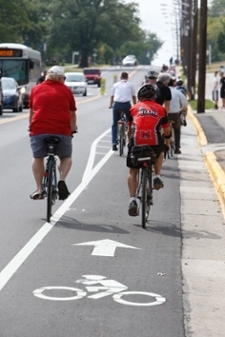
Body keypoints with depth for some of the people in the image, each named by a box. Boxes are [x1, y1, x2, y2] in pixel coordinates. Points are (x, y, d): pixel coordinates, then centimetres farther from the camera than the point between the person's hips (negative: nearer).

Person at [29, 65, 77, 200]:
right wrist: (73, 129, 30)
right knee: (66, 157, 19)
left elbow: (32, 111, 24)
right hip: (62, 130, -1)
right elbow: (72, 114, 15)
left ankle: (39, 189, 12)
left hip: (39, 129, 1)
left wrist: (31, 127, 37)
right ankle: (62, 180, -5)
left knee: (38, 158, 20)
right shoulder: (66, 90, 10)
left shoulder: (36, 89, 15)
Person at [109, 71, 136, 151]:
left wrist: (111, 105, 39)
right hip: (127, 105, -1)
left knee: (115, 124, 10)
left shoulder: (116, 85, 16)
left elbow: (112, 96, 23)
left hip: (117, 105, 1)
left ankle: (114, 143, 0)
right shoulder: (130, 85, 12)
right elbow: (134, 96, 16)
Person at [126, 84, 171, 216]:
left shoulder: (134, 108, 20)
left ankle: (133, 200, 1)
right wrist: (167, 144, 44)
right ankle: (157, 177, 20)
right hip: (155, 142, 0)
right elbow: (167, 131, 27)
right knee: (159, 153, 37)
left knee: (132, 172, 14)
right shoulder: (161, 109, 19)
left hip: (137, 142, 0)